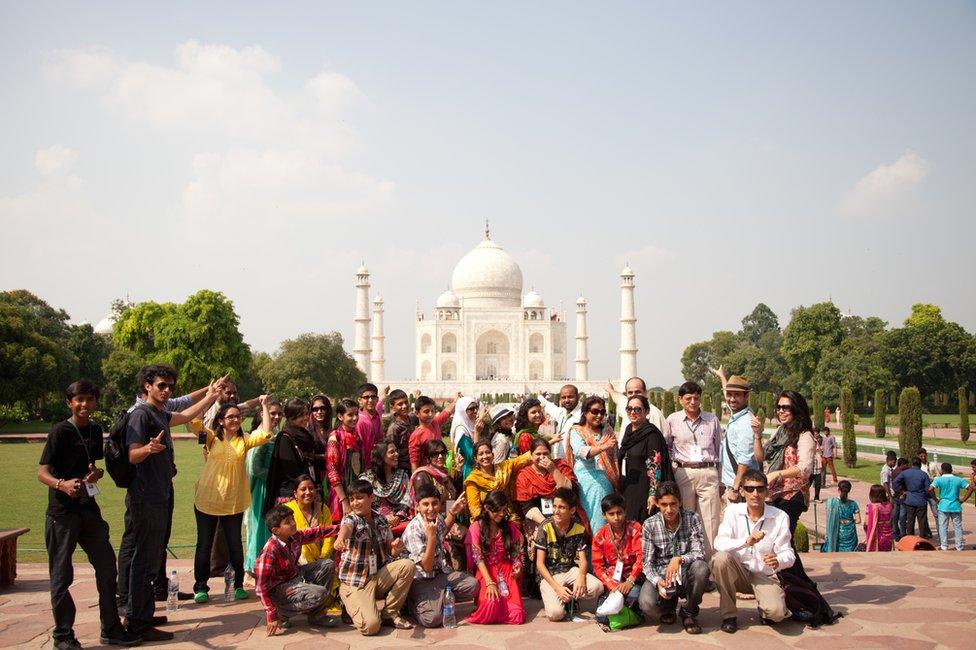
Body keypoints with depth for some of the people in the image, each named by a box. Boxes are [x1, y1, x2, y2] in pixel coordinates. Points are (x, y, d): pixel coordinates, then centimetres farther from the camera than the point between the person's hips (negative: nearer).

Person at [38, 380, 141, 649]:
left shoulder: (95, 430, 8)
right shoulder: (60, 431, -11)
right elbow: (42, 472, -15)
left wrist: (96, 472, -3)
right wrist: (62, 484, -36)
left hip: (89, 508, 7)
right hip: (62, 512, -6)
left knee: (106, 565, 8)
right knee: (61, 576, 2)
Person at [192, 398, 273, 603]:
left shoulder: (244, 440, 5)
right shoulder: (212, 438, 1)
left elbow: (266, 434, -9)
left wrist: (264, 406, -6)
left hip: (234, 501, 1)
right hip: (207, 499, -1)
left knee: (235, 544, 9)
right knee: (204, 544, 8)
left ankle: (238, 584, 22)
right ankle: (200, 587, 19)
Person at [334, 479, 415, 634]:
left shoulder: (381, 521, 8)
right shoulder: (350, 518, -7)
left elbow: (391, 552, 13)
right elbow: (346, 528, -33)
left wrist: (396, 548, -13)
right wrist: (340, 538, -58)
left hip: (379, 577, 5)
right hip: (355, 583, -5)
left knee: (407, 564, -20)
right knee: (370, 626, -26)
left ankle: (390, 612, -3)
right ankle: (354, 607, 9)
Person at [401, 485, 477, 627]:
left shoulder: (437, 518, -1)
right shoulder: (413, 530, -23)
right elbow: (427, 566, -25)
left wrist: (452, 513, 10)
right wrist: (431, 535, -33)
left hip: (440, 573, 7)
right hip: (420, 581, -7)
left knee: (472, 585, -15)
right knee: (433, 619, -27)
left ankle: (439, 599, 4)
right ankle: (412, 604, 4)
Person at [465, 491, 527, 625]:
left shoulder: (510, 527, 8)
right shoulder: (476, 528, -3)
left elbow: (518, 552, 10)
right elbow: (478, 558, -11)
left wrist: (518, 566, -14)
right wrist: (489, 583, -23)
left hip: (507, 571, 3)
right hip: (485, 572, -2)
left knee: (517, 617, -17)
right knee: (491, 606, -31)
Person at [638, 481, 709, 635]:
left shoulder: (693, 519, -9)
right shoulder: (649, 525, -7)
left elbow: (699, 553, -16)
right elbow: (648, 563, -8)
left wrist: (679, 559, -36)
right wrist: (657, 582, -29)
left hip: (686, 576, 0)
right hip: (660, 576, 0)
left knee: (700, 567, -34)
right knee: (647, 604, -31)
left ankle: (689, 613, -5)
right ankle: (669, 605, 11)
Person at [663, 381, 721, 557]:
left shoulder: (712, 420, 8)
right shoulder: (672, 420, 6)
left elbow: (719, 448, 14)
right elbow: (665, 447, 18)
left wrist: (720, 477, 12)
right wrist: (675, 460, 6)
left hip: (708, 473, 0)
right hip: (683, 474, 0)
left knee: (710, 521, -2)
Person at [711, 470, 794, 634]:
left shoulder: (780, 517, -7)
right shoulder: (733, 511, -6)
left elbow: (789, 554, -7)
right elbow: (719, 543, -18)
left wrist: (778, 561, -32)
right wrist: (746, 541, -35)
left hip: (765, 576, -1)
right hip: (738, 572, 1)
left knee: (776, 612, -30)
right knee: (721, 558, -31)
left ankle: (765, 610, 12)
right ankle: (728, 614, -12)